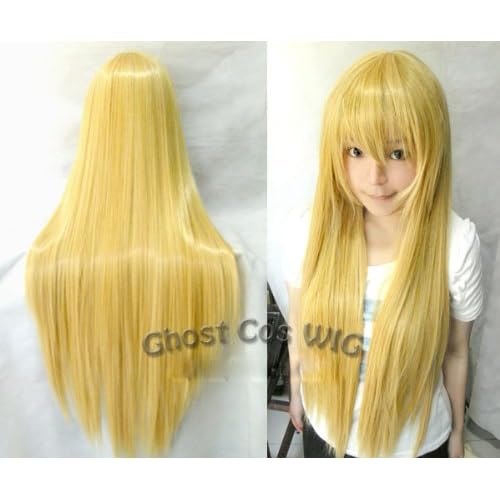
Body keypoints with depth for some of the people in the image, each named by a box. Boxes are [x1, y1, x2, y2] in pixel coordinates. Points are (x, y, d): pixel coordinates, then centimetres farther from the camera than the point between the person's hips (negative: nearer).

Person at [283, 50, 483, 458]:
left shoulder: (457, 245, -27)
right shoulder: (307, 230, -22)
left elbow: (456, 351, -10)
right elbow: (300, 327, -6)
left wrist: (457, 431, 5)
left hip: (416, 443, -1)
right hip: (325, 428, 2)